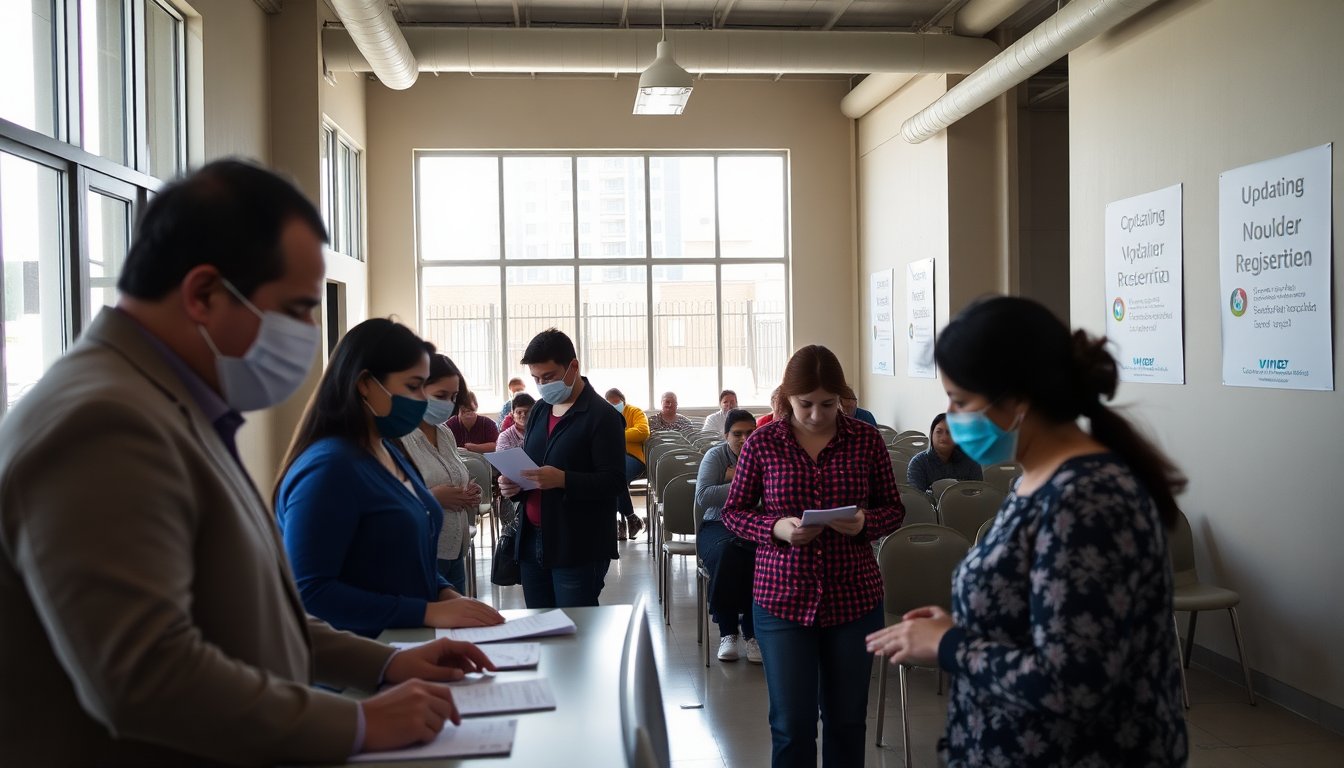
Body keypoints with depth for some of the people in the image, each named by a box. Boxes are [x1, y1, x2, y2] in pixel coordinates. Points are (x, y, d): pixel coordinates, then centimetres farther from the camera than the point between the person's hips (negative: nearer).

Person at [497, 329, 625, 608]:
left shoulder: (601, 416, -9)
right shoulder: (539, 410, 14)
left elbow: (614, 480, -14)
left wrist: (563, 480, -27)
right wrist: (514, 484, 2)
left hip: (578, 548, -7)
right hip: (532, 541, 7)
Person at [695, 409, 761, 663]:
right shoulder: (715, 455, 2)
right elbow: (703, 496, -13)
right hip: (719, 525, 0)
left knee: (761, 555, -34)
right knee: (726, 552, -35)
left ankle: (752, 632, -20)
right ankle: (727, 632, -23)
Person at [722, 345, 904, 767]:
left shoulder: (866, 440, -1)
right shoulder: (763, 442, -4)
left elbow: (894, 509, 7)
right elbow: (733, 513, 3)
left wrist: (865, 523, -15)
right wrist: (777, 529, -16)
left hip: (854, 597, 1)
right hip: (782, 598, -1)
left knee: (846, 719, 13)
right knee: (791, 723, 5)